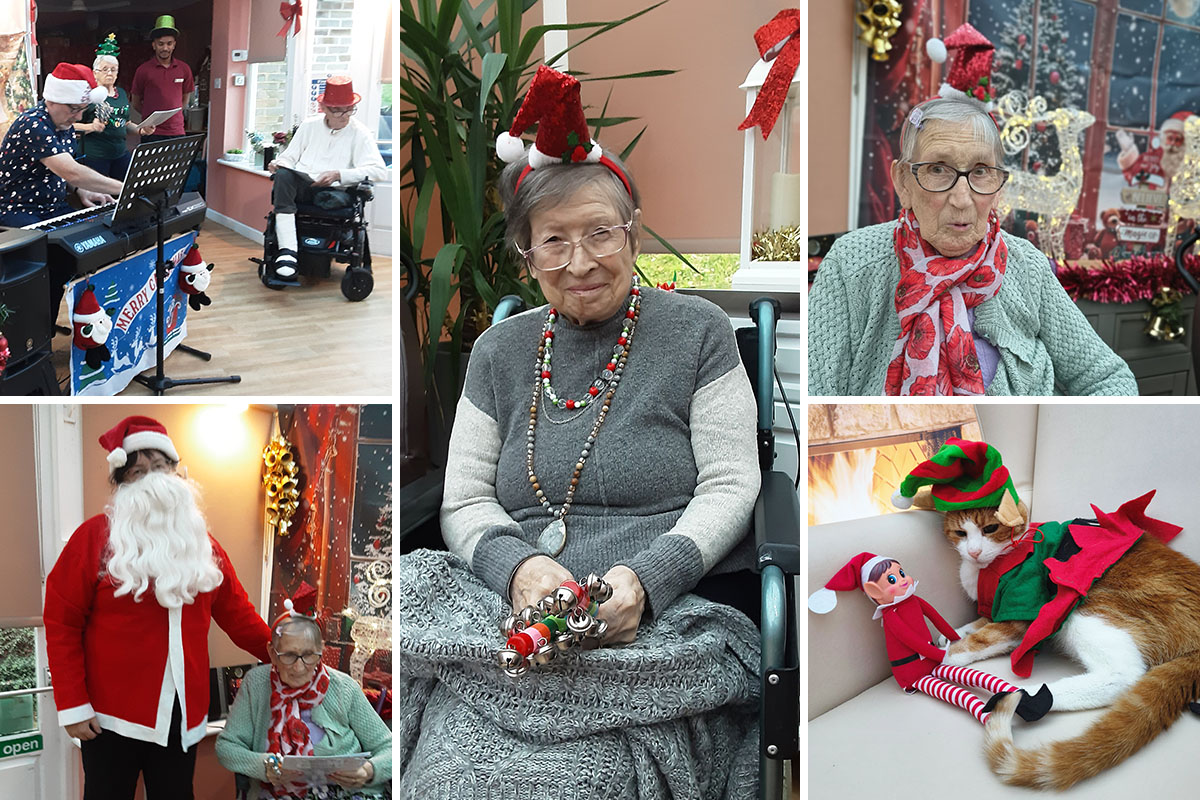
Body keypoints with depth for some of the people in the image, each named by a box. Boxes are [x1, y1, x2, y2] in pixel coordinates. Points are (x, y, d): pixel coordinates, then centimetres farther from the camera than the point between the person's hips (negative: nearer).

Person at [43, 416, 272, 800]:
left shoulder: (199, 540, 9)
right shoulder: (95, 536, -6)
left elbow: (235, 611, 11)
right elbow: (61, 622, -7)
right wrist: (72, 704, -11)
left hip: (183, 713, 4)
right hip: (112, 714, -4)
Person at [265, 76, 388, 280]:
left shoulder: (359, 133, 8)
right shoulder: (309, 126, 20)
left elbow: (379, 171, -5)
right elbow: (290, 157, 22)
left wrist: (338, 175, -16)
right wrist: (279, 164, -4)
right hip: (300, 185, 2)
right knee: (283, 175, -33)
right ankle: (287, 250, -44)